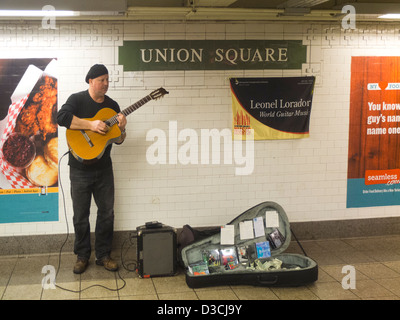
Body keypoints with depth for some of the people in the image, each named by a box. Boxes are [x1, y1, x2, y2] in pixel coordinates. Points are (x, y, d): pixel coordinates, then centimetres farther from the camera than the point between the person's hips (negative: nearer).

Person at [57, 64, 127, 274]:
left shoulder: (112, 105, 7)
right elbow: (62, 117, -25)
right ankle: (82, 256, 21)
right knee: (81, 215, 7)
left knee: (107, 213, 8)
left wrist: (121, 128, -13)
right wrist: (91, 125, -26)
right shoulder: (77, 99, -5)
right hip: (80, 169, -4)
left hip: (104, 168, 4)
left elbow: (118, 140, 9)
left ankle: (103, 254, 22)